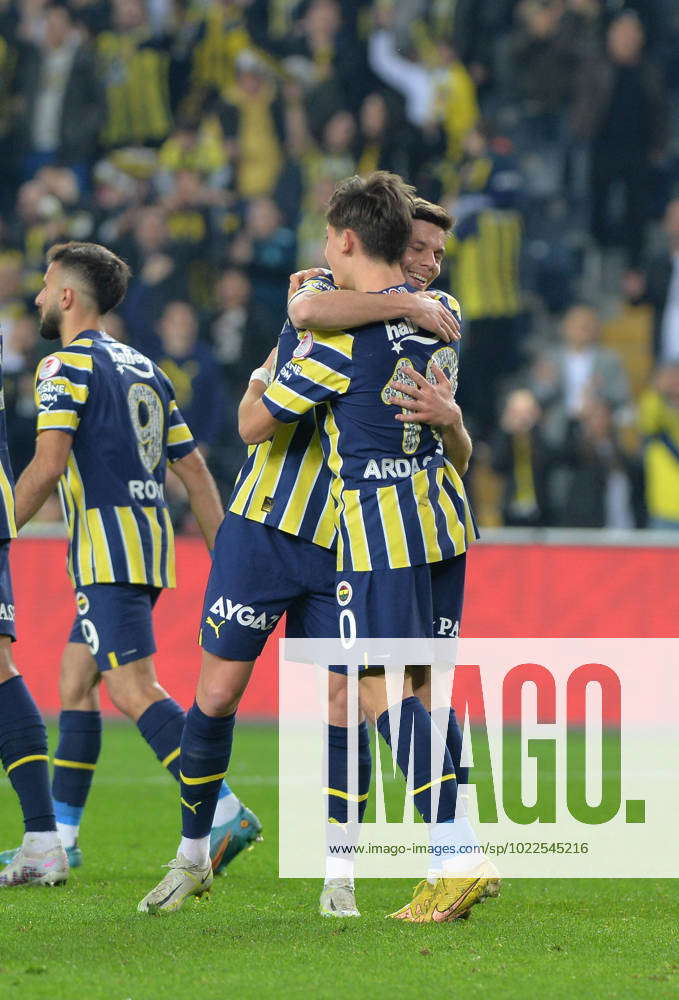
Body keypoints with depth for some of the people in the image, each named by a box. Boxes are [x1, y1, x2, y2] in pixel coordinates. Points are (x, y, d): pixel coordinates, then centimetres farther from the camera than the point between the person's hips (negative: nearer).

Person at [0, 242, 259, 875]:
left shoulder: (66, 366, -6)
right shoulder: (144, 369, 19)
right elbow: (195, 471, 17)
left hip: (109, 544, -9)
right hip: (150, 539, 9)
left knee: (134, 690, -14)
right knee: (75, 681, 15)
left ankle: (227, 813, -26)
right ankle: (60, 837, 17)